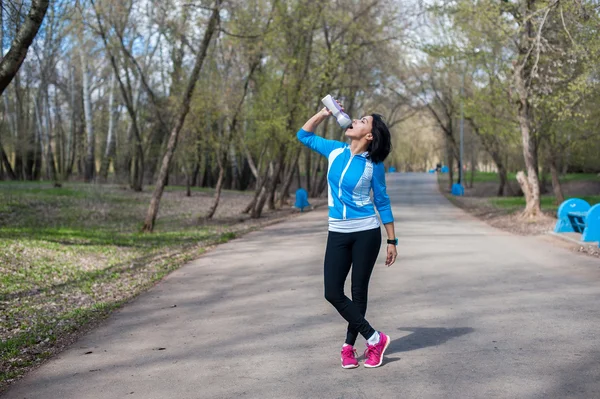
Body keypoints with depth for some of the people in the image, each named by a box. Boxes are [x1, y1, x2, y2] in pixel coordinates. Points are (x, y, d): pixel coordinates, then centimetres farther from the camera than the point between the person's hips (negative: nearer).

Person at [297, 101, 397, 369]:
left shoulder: (374, 165, -6)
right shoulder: (335, 151, 4)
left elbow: (382, 202, 1)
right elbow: (304, 135, 16)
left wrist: (392, 240, 1)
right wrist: (324, 112, 2)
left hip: (366, 233, -4)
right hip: (338, 234, 4)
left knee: (358, 291, 3)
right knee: (332, 293, -2)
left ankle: (349, 346, 17)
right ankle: (375, 339, 7)